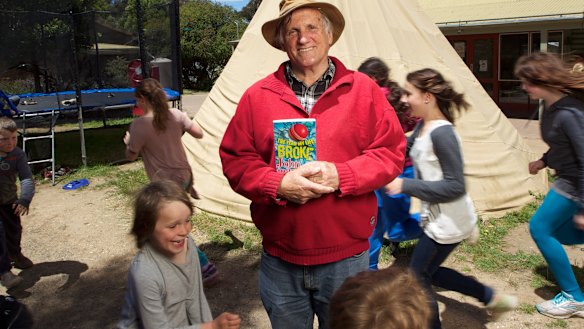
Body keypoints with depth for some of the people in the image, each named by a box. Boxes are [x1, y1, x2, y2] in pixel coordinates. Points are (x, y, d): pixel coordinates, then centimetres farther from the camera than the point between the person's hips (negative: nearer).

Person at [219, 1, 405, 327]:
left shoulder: (363, 89, -1)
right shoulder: (258, 95, 0)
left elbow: (391, 152, -3)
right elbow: (235, 160, -1)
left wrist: (341, 175, -18)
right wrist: (278, 184, -18)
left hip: (346, 258, 0)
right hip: (279, 260, 1)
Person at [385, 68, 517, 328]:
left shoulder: (441, 133, -25)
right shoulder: (422, 127, 2)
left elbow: (455, 186, -26)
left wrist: (404, 185, -27)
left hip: (448, 222, -9)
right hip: (436, 218, 9)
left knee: (417, 279, 4)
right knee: (429, 272, 23)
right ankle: (493, 298, 35)